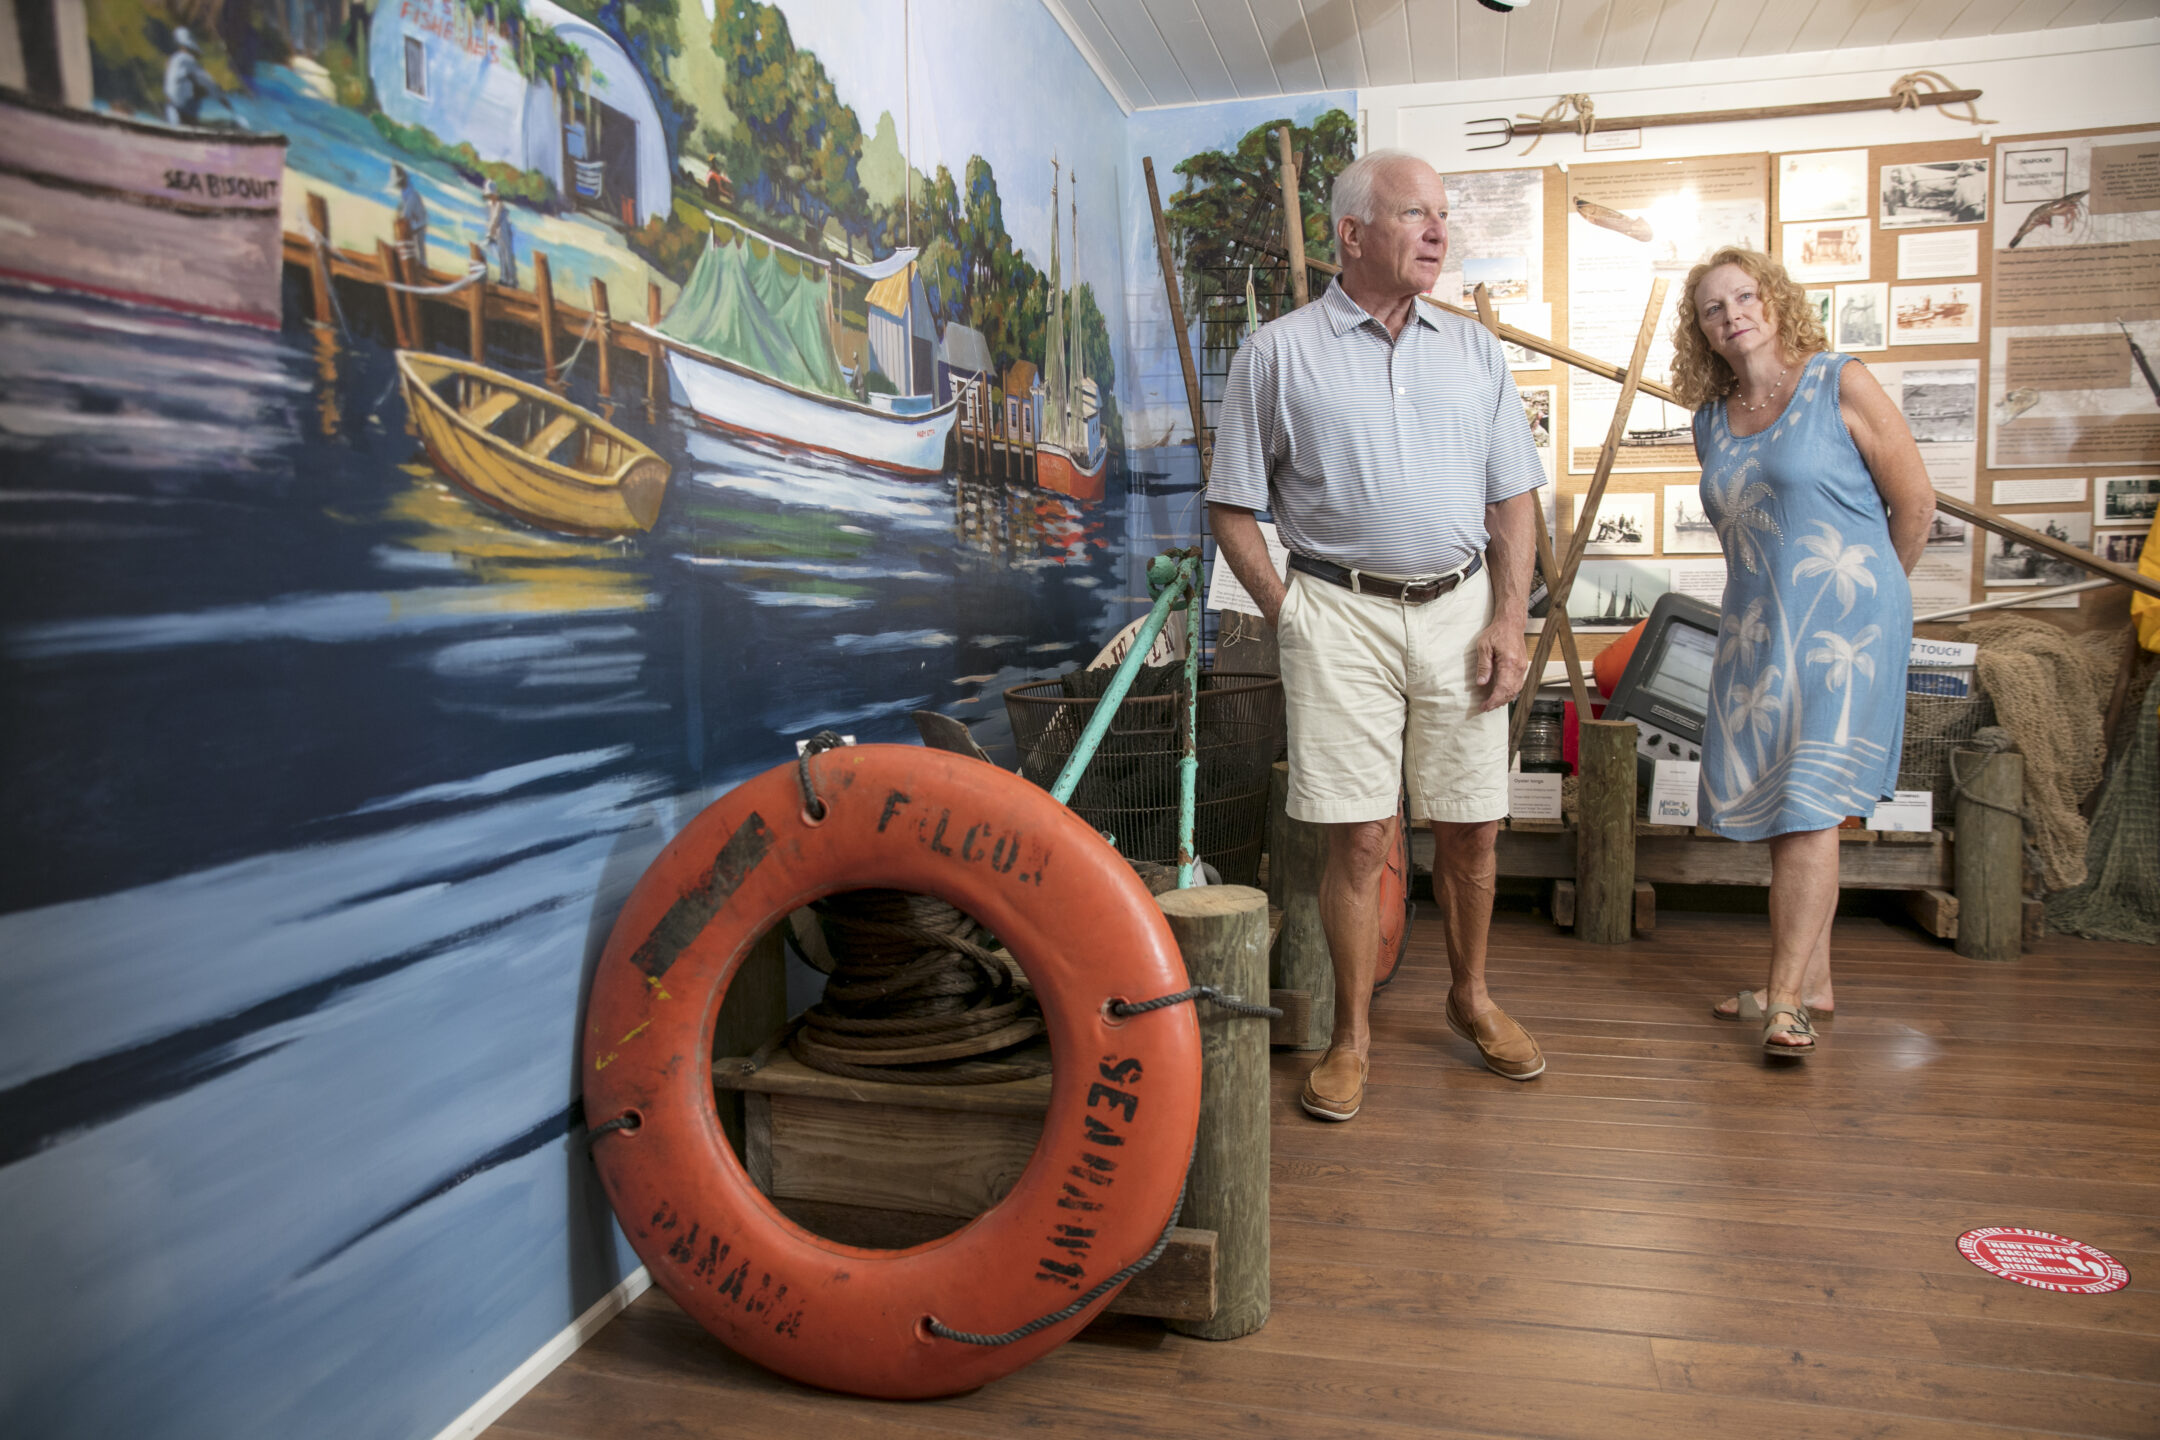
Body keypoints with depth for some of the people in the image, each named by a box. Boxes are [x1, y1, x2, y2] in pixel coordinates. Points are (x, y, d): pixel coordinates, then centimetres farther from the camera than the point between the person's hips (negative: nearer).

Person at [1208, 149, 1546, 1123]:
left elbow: (1513, 500, 12)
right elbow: (1232, 508, 2)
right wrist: (1288, 615, -5)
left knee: (1471, 827, 9)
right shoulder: (1279, 354, 1)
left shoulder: (1475, 351, 13)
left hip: (1460, 610, 4)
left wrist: (1509, 622, 1)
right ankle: (1352, 1036, 14)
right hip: (1342, 613, -3)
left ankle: (1471, 998, 32)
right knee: (1359, 835, -3)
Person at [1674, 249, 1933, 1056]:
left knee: (1807, 805, -10)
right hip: (1755, 632, 6)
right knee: (1774, 803, 7)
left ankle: (1788, 998, -8)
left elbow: (1914, 502, 0)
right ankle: (1811, 981, 18)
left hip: (1839, 625, -5)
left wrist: (1865, 594, 9)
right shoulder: (1711, 423, 11)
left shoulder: (1841, 386, -4)